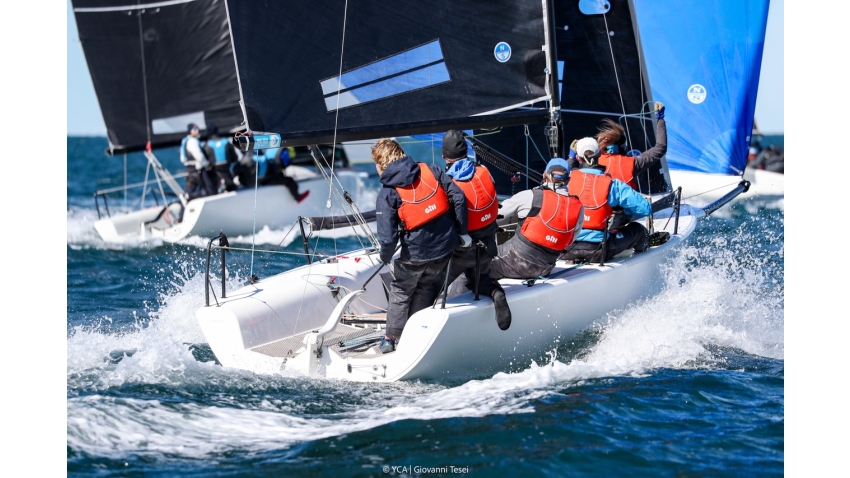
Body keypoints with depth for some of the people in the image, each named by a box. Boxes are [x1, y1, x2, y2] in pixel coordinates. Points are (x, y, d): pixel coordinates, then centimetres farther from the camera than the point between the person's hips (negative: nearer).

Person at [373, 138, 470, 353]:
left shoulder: (387, 193, -13)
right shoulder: (431, 171, -2)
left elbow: (388, 237, -16)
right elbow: (458, 197, -4)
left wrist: (385, 257, 4)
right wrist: (462, 232, 5)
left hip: (416, 253, -4)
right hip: (446, 245, 4)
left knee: (400, 291, 22)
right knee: (426, 291, 22)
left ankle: (392, 338, 26)